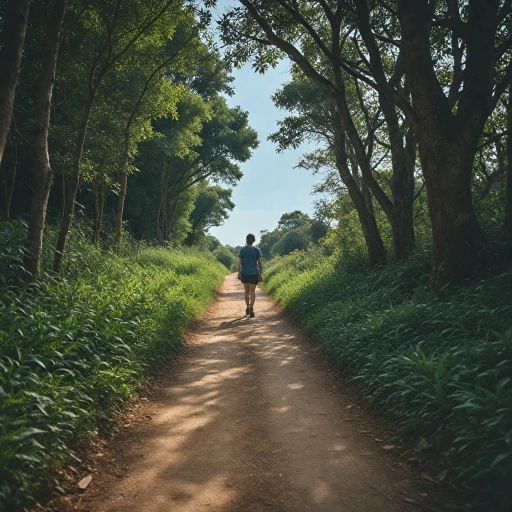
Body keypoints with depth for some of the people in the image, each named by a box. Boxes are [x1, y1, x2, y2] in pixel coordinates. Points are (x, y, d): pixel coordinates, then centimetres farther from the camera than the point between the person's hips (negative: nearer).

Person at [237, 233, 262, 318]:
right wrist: (260, 274, 5)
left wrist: (239, 273, 7)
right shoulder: (257, 250, -3)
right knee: (252, 291, 3)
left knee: (247, 291, 16)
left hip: (244, 274, 1)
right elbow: (259, 263, -2)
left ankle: (248, 307, 23)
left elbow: (239, 262, -2)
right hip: (254, 273, -1)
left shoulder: (242, 250, -3)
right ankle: (251, 308, -12)